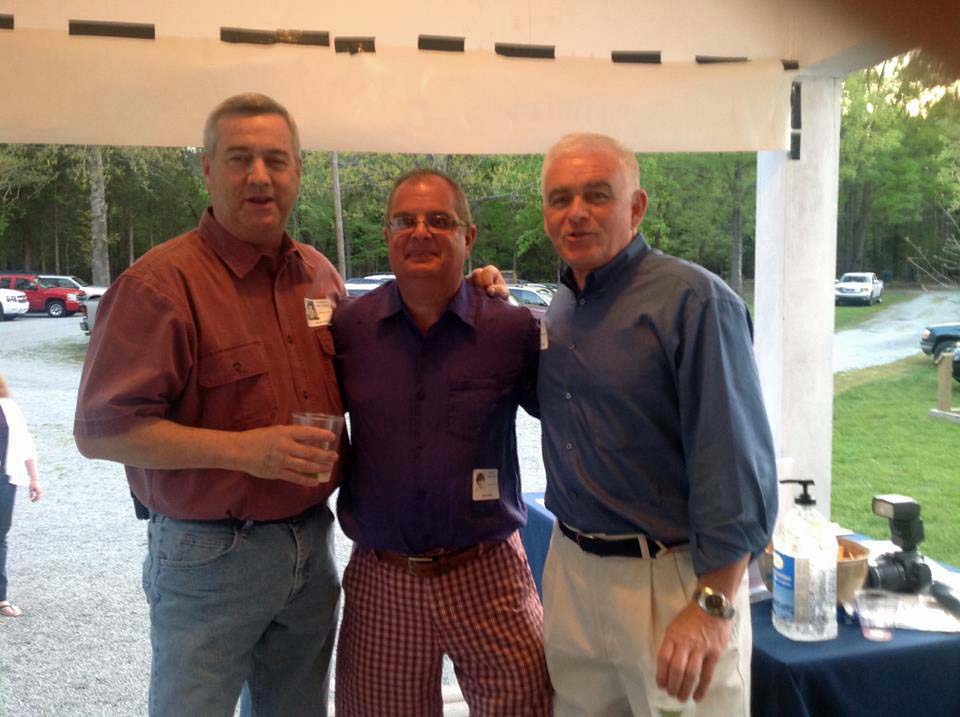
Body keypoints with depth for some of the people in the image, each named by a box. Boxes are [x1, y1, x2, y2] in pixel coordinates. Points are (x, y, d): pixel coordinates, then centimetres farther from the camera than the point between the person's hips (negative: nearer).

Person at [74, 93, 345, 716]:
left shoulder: (319, 274, 6)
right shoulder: (160, 284, -15)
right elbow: (101, 429, -17)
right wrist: (244, 449, -25)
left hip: (313, 543, 6)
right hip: (209, 556, -6)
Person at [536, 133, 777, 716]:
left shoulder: (693, 301, -16)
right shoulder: (560, 310, 8)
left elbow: (736, 463, -19)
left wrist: (714, 605, -21)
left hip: (670, 580, -6)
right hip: (572, 565, 7)